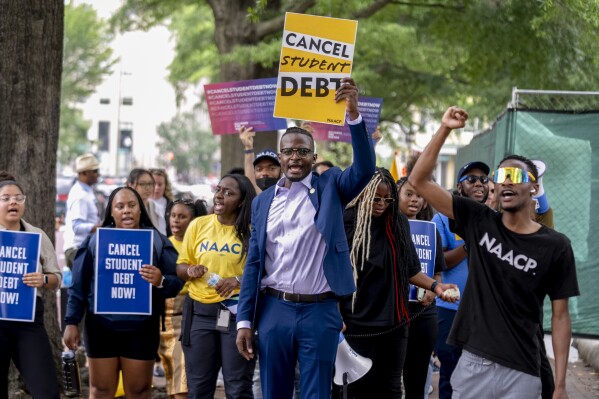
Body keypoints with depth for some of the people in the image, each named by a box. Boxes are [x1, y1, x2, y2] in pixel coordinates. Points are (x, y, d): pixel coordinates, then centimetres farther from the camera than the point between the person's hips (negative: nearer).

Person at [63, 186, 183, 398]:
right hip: (101, 327, 1)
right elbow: (79, 285, 6)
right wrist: (71, 322, 1)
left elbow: (177, 282, -3)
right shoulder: (96, 241, 4)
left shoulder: (157, 241, 1)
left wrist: (161, 281, -25)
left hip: (141, 329, 0)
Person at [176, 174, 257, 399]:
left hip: (237, 313, -3)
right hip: (200, 312, 3)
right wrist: (190, 270, -10)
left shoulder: (252, 231, -3)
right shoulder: (198, 225, 6)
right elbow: (180, 266, 11)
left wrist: (240, 280, -20)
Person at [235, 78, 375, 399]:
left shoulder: (330, 187, 4)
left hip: (320, 311, -2)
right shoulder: (264, 201, 9)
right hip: (274, 309, 2)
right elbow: (254, 263, 9)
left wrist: (353, 114, -27)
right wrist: (244, 321, 3)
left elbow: (365, 168, -15)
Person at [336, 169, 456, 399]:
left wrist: (435, 286, -4)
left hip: (394, 321, 4)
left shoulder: (399, 223, 7)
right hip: (358, 323, -4)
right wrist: (336, 316, -11)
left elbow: (410, 270, 13)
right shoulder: (347, 222, -5)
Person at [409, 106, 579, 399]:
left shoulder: (556, 246, -2)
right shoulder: (479, 222, 2)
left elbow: (560, 315, 0)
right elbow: (419, 181, -1)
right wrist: (444, 129, -11)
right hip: (473, 363, 2)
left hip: (521, 373, -1)